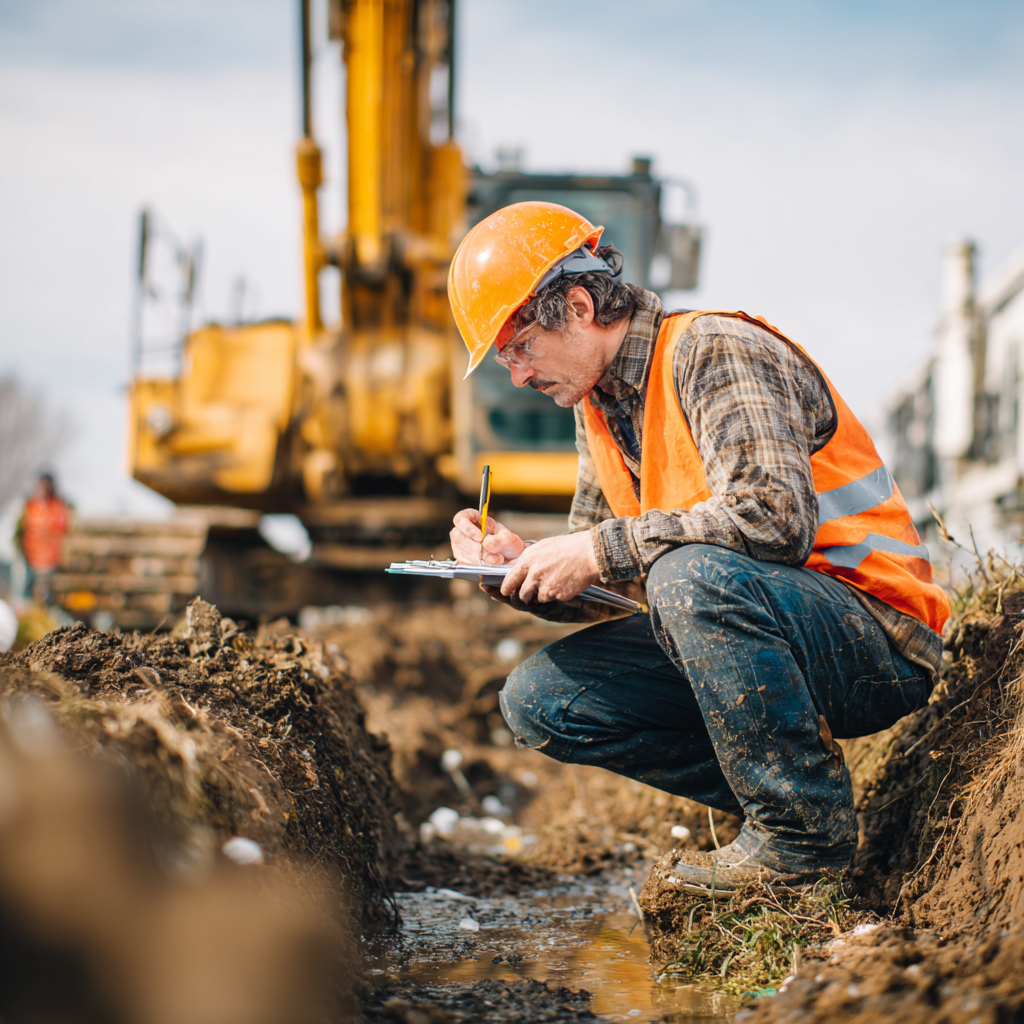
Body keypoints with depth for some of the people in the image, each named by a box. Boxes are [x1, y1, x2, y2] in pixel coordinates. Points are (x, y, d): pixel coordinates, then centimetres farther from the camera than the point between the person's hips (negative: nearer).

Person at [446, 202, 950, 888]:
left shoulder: (713, 351, -16)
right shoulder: (599, 407, 11)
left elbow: (777, 515, -32)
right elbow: (596, 591, 15)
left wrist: (600, 549, -26)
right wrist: (519, 565, -6)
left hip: (877, 646, -8)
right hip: (743, 630, 9)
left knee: (692, 574, -37)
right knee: (539, 700, -1)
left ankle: (805, 828, -18)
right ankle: (790, 790, 2)